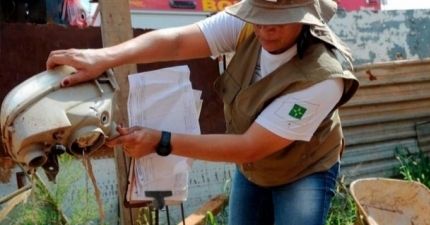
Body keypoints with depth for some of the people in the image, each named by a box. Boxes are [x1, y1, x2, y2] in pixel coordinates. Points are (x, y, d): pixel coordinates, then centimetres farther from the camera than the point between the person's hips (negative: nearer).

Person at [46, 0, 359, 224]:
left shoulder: (322, 78, -37)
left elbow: (250, 147, -34)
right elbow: (177, 42, -32)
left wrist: (161, 142, -36)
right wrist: (104, 57, -48)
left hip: (303, 174, -5)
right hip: (250, 167, 5)